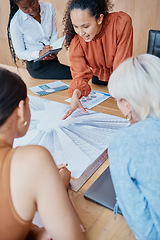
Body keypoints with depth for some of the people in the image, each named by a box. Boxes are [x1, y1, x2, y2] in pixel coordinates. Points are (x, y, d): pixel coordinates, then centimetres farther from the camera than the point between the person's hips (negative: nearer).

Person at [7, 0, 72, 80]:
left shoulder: (49, 7, -4)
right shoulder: (15, 22, -16)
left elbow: (54, 34, 4)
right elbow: (20, 53, -9)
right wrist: (39, 54, -26)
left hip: (52, 58, 5)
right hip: (36, 66, -5)